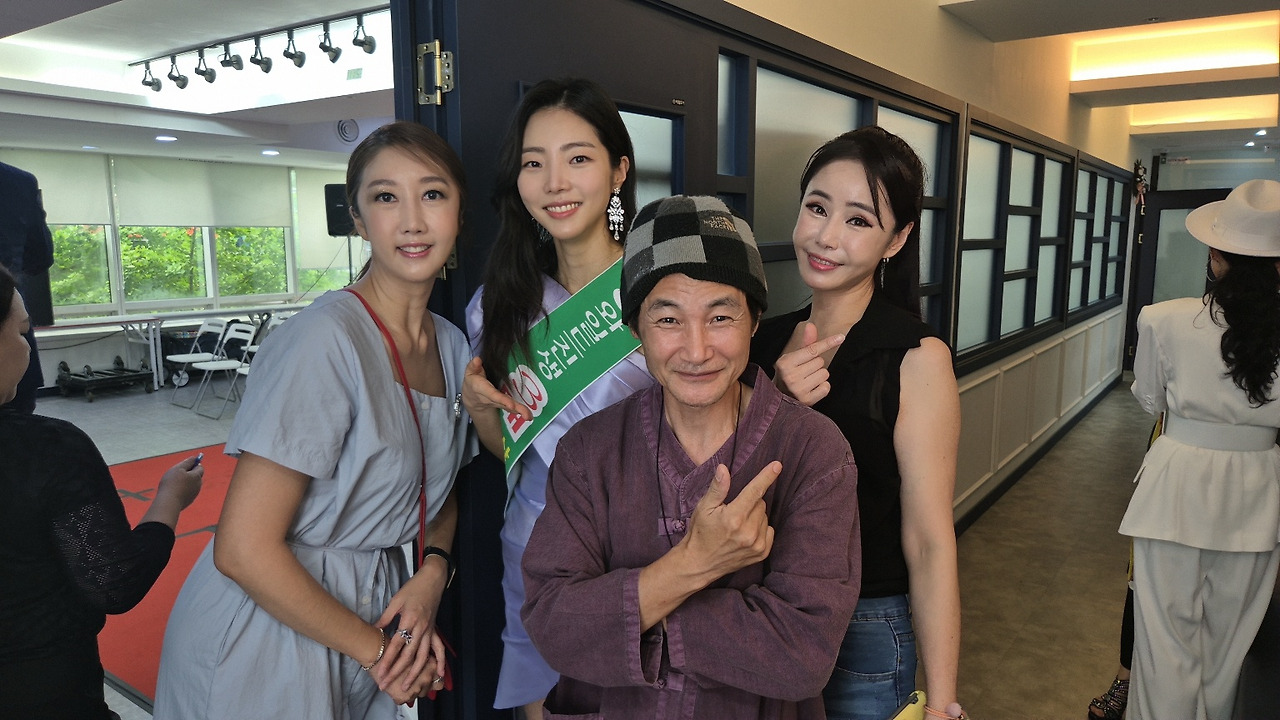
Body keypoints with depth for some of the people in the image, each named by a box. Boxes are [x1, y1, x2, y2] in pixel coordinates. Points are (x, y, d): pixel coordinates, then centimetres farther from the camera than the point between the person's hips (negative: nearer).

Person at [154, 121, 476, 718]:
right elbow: (243, 549, -23)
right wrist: (373, 647, -13)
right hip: (265, 637, -6)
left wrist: (433, 572, -8)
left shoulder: (452, 345, -1)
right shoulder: (326, 339, -23)